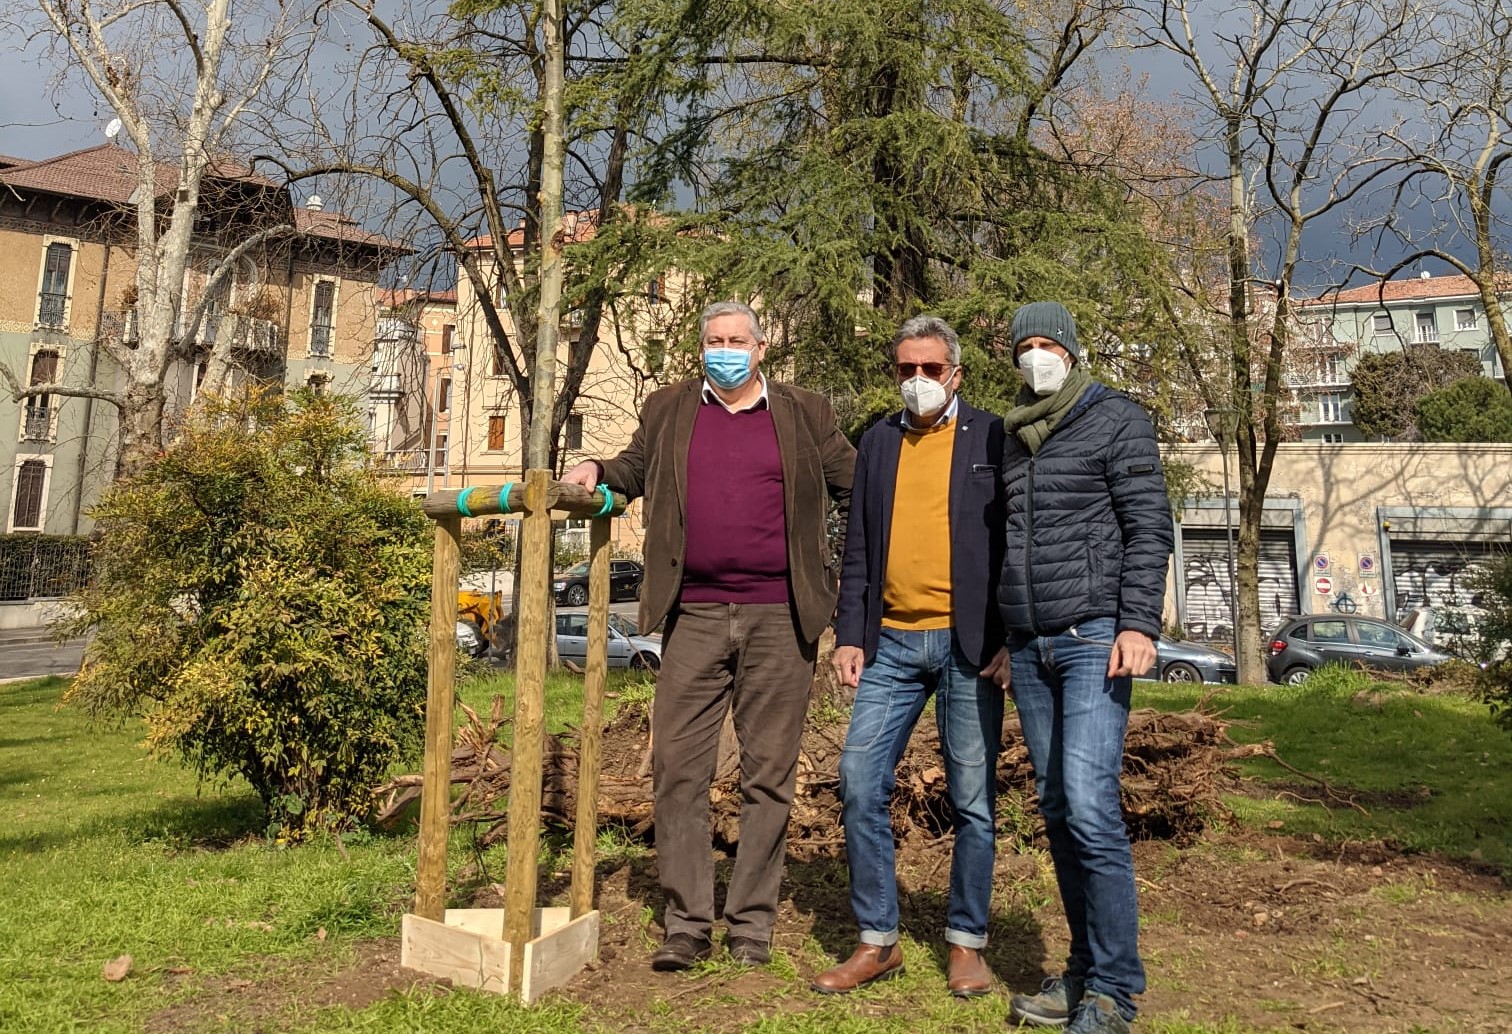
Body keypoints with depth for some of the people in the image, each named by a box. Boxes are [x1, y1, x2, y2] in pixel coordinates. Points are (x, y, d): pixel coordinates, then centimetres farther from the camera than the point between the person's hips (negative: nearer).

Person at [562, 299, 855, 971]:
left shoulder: (805, 414, 11)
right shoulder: (667, 411, 14)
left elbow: (856, 488, 13)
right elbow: (634, 469, 25)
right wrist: (596, 472, 4)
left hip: (779, 617, -1)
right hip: (693, 616, 1)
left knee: (768, 776, 5)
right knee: (678, 769, -1)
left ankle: (752, 924, 17)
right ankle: (686, 925, 11)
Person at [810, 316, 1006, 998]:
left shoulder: (990, 437, 3)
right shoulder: (878, 442, 13)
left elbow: (1013, 540, 0)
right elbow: (858, 547, 12)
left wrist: (1008, 637, -7)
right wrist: (849, 634, 4)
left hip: (968, 641, -3)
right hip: (892, 642, 3)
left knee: (973, 800, 5)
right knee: (860, 786, -1)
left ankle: (966, 943, 21)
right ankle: (878, 941, 14)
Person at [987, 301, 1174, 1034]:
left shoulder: (1116, 419, 1)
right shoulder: (1013, 439, 18)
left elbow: (1149, 527, -7)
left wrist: (1139, 623, -17)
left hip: (1094, 637, -6)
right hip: (1029, 647, 6)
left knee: (1091, 808, -13)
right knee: (1057, 811, 8)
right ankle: (1084, 971, 19)